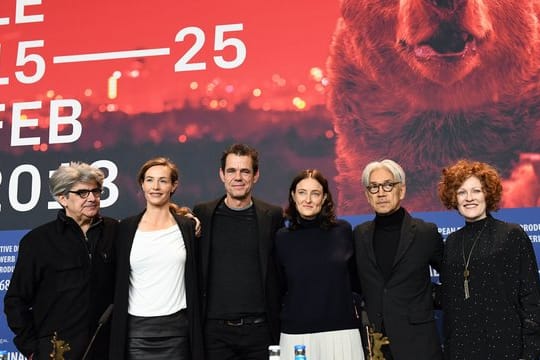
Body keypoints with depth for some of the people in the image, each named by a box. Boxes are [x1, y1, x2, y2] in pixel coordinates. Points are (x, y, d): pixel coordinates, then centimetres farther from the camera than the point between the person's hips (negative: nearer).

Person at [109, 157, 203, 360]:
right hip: (136, 330, 0)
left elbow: (194, 285, 7)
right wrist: (118, 338, 4)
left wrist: (196, 341, 4)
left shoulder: (188, 227, 5)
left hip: (177, 330, 0)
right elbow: (119, 285, 7)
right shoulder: (127, 228, 5)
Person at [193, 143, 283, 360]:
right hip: (215, 329, 0)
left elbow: (279, 274, 7)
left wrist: (277, 325, 3)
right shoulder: (203, 214, 3)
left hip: (259, 328, 0)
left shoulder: (272, 216, 3)